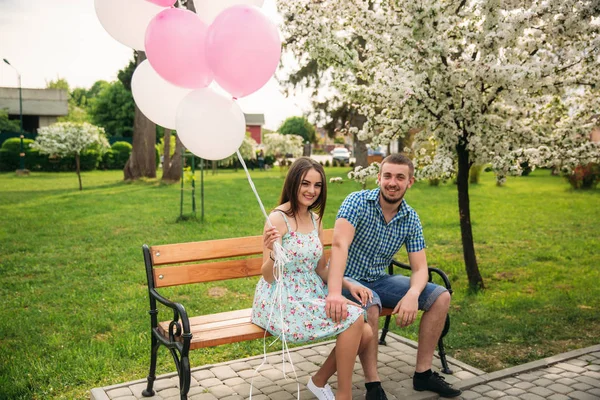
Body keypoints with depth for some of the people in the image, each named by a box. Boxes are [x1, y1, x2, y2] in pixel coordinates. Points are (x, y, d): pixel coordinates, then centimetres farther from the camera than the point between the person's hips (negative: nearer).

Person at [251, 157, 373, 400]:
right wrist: (273, 252, -34)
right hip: (281, 301, -7)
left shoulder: (315, 219, 8)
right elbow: (268, 277, -14)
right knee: (354, 319, -21)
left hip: (312, 295, 7)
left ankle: (320, 380, 14)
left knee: (365, 333, -10)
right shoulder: (278, 218, -15)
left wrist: (348, 284, -1)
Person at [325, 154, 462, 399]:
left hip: (379, 281, 6)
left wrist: (413, 295, -29)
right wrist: (334, 293, -50)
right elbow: (340, 245, -35)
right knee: (371, 306, -37)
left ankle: (422, 373, 5)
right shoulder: (358, 202, -20)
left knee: (441, 297, -3)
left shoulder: (411, 219, -4)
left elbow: (419, 268, -5)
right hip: (349, 279, -6)